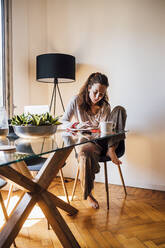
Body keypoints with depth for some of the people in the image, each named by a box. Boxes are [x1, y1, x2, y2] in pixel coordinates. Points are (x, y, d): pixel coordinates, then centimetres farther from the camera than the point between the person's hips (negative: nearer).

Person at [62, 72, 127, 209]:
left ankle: (111, 149, -21)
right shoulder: (77, 100, -2)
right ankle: (88, 193, -19)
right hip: (84, 141, -3)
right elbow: (63, 122, -2)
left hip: (102, 141, 3)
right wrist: (77, 125, -22)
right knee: (85, 151, -43)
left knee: (120, 110, -13)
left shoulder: (105, 106, 5)